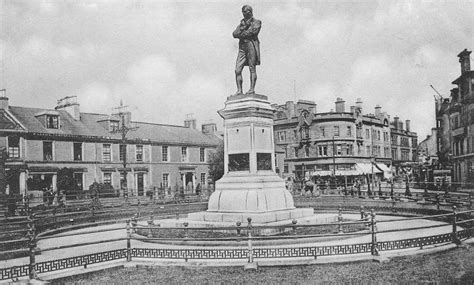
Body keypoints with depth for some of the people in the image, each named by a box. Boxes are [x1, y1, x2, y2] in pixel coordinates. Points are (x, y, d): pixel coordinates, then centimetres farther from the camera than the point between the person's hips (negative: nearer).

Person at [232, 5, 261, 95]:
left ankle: (252, 89, -13)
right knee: (237, 70, -6)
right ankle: (239, 90, -7)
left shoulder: (256, 22, 11)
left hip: (251, 44, -5)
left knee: (252, 68, -10)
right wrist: (244, 27, -3)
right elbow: (235, 34, 11)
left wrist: (241, 34, 0)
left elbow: (253, 31, -9)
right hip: (242, 48, 5)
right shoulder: (241, 24, 26)